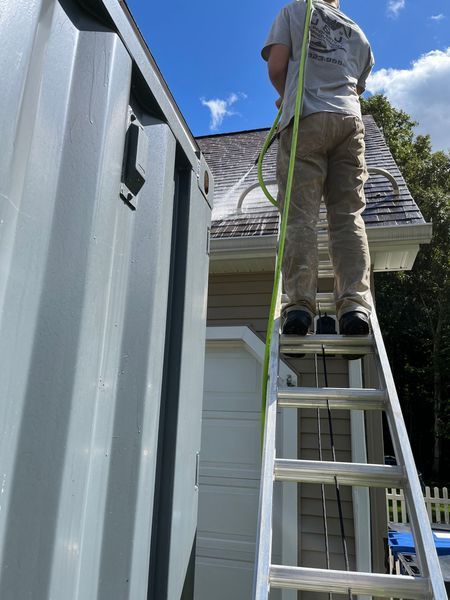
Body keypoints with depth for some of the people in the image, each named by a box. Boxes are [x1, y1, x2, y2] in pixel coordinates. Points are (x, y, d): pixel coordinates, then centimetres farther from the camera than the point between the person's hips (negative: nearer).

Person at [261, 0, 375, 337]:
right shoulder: (358, 34, 31)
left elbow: (276, 66, 6)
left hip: (306, 118, -3)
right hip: (350, 120, 4)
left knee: (300, 216, -12)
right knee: (349, 215, -6)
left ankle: (300, 305, -23)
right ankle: (355, 304, -19)